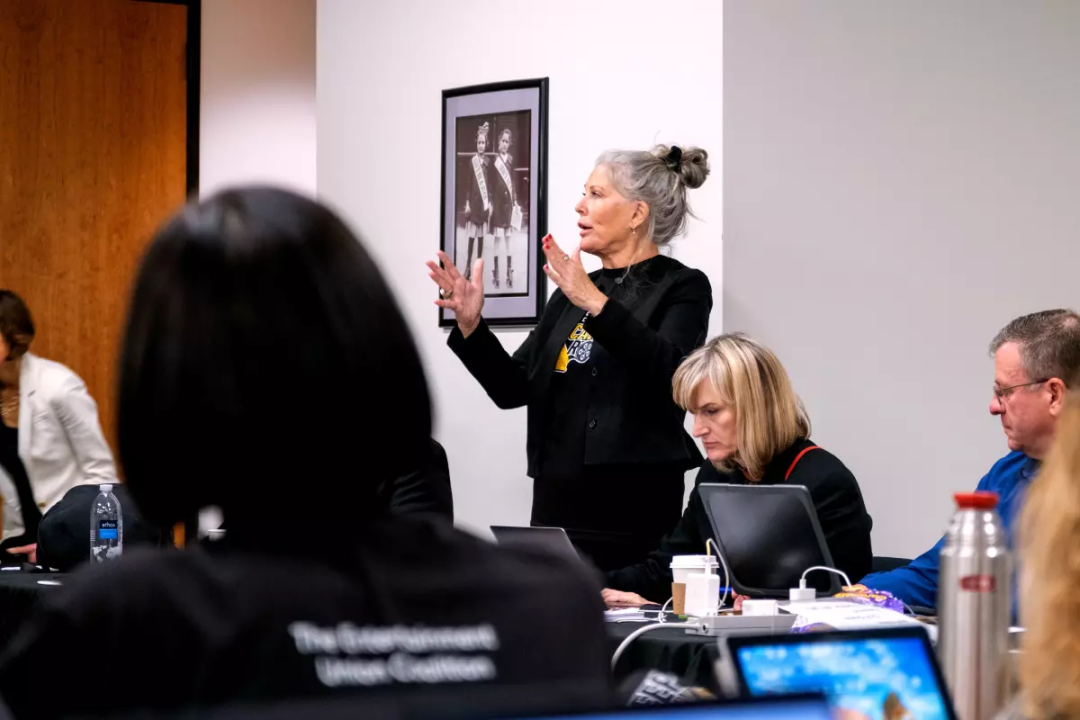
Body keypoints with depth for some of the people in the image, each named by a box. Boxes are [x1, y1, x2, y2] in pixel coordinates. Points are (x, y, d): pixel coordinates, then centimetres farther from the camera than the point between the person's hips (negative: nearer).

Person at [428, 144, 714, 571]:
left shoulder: (681, 288, -3)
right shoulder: (574, 291, 16)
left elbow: (669, 372, -22)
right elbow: (514, 388, 14)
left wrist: (596, 304, -30)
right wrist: (472, 326, -1)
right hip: (556, 508, 6)